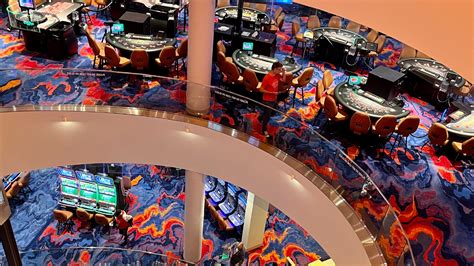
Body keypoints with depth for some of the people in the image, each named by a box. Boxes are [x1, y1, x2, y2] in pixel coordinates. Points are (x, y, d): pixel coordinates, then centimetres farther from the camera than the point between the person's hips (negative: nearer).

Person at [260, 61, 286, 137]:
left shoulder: (277, 75, -6)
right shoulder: (267, 78, -29)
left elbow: (283, 79, 12)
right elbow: (261, 89, -23)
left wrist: (283, 72, -6)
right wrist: (272, 93, -24)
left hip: (274, 99, 8)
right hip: (268, 100, -8)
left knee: (271, 114, 24)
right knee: (267, 115, 8)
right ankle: (264, 130, 27)